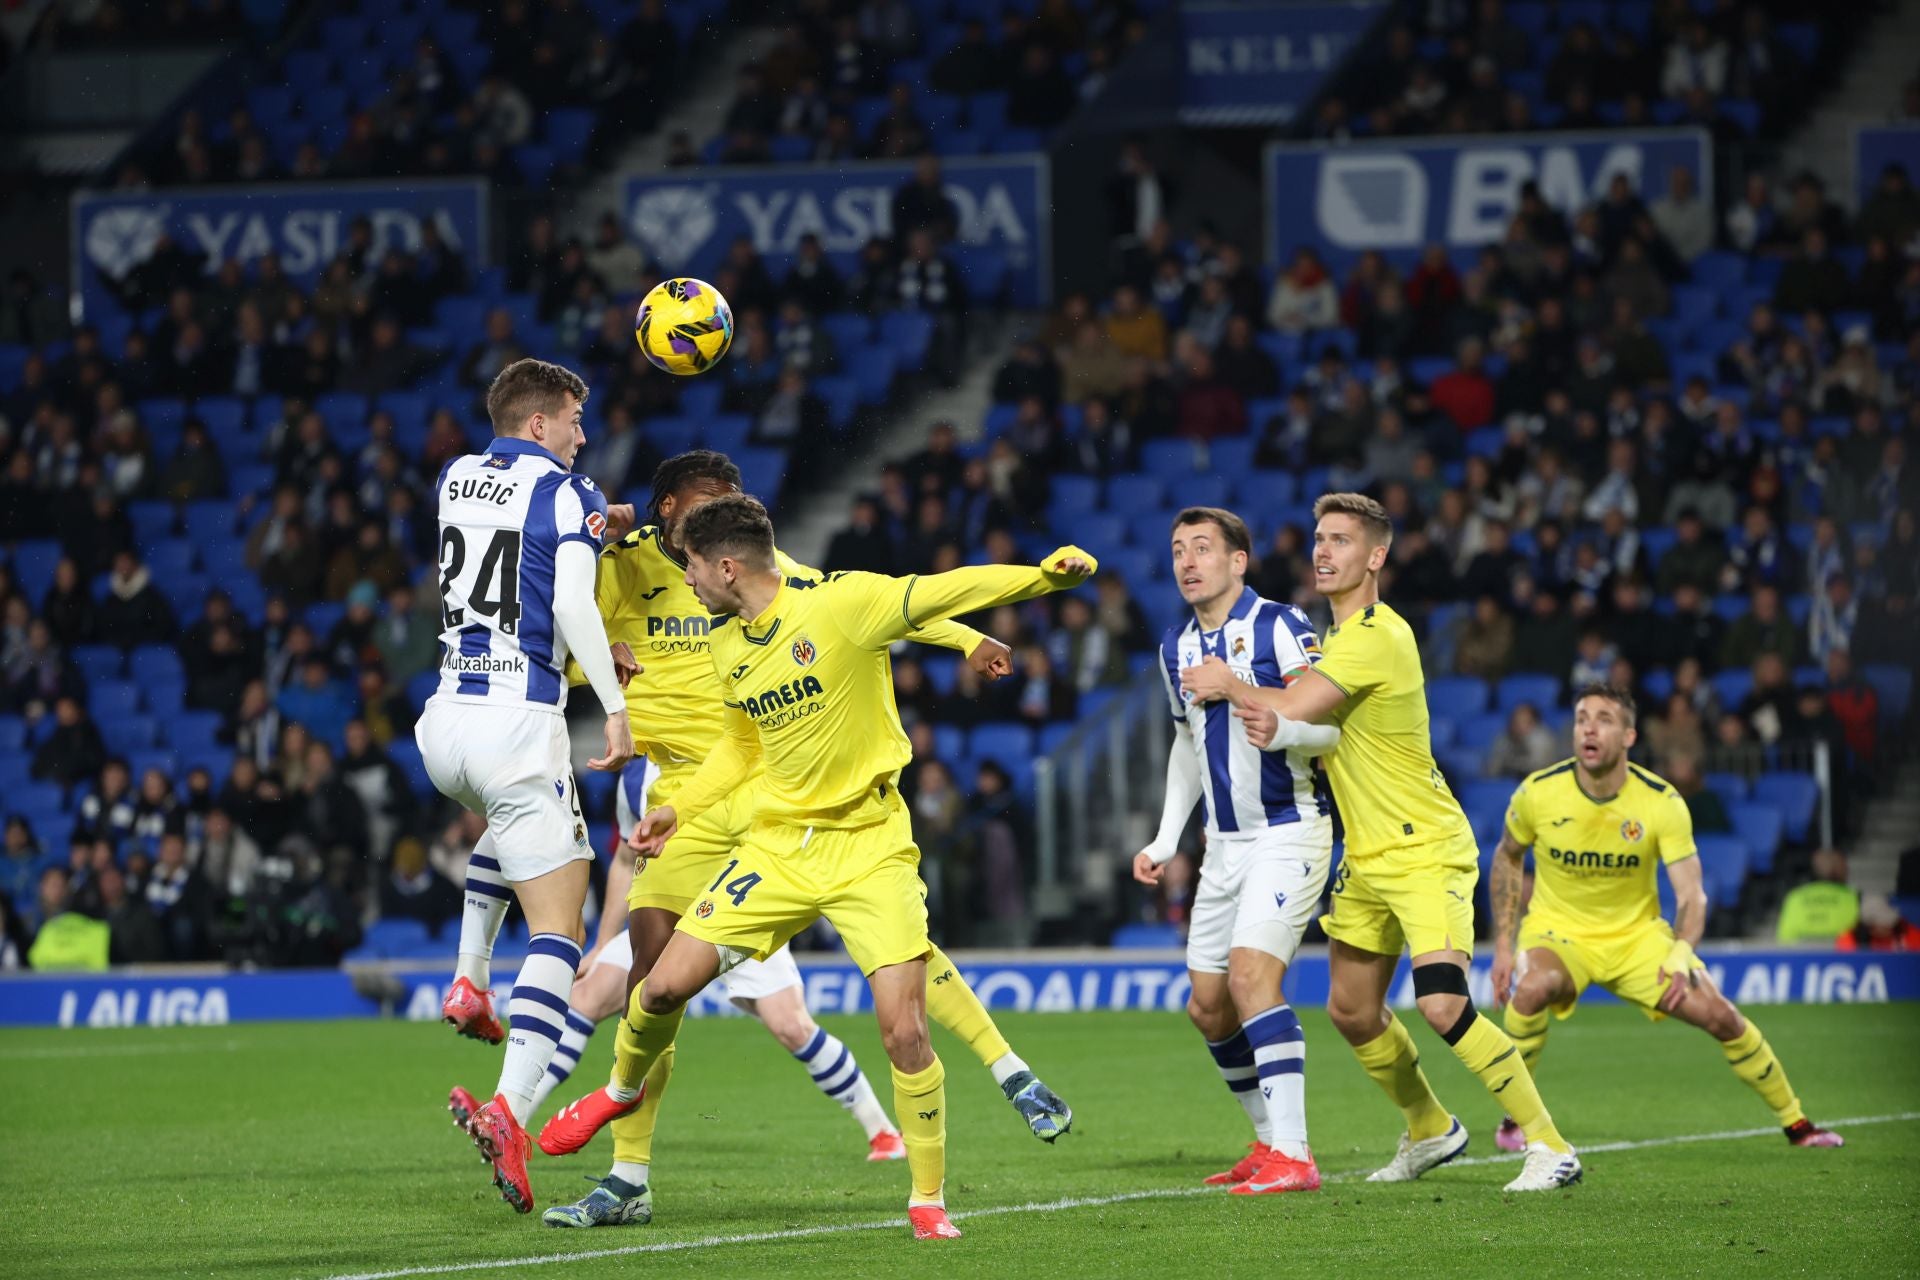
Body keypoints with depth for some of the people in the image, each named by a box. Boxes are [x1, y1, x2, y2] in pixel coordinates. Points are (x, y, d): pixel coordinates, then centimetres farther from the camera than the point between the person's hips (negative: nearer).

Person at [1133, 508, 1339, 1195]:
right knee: (1208, 1006, 6)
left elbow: (1330, 726, -16)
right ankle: (1271, 1141, 23)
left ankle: (1292, 1156, -22)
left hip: (1290, 829, -8)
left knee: (1251, 974, -22)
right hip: (1225, 845, 8)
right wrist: (1165, 840, 18)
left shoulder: (1279, 627, -11)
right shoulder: (1177, 647, 11)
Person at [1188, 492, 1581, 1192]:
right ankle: (1429, 1131, 33)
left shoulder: (1377, 637, -20)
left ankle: (1549, 1146, -13)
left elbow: (1291, 710, -25)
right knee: (1352, 1011, 13)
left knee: (1443, 1006, -21)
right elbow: (1305, 725, 12)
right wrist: (1269, 720, -13)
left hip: (1425, 851, -10)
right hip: (1366, 859, 10)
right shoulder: (1335, 636, 12)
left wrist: (1230, 686, -5)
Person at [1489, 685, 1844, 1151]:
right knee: (1534, 987, -36)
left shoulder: (1662, 802, -15)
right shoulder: (1538, 793, -14)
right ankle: (1513, 1119, -16)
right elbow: (1507, 856, 6)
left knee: (1719, 1014, -12)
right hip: (1557, 931, -1)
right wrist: (1503, 945, 1)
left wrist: (1681, 956, -35)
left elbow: (1692, 895, -15)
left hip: (1637, 934, 1)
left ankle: (1795, 1122, 10)